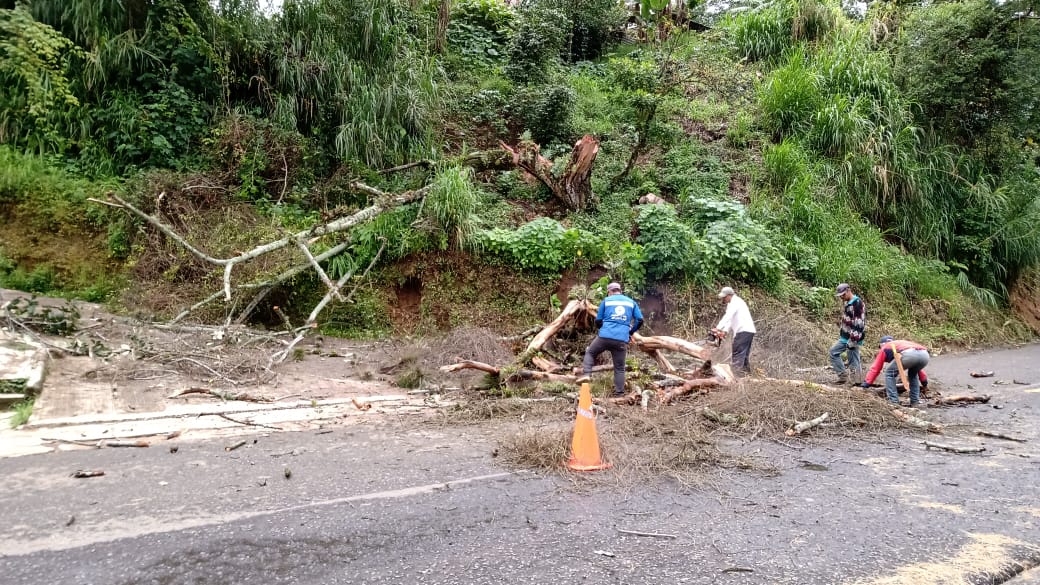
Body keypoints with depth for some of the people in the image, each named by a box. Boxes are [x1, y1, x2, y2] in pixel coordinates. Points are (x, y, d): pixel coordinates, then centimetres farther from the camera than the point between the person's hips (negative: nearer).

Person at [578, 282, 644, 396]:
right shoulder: (631, 302, 16)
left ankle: (586, 374, 4)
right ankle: (619, 394, 7)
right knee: (619, 368, 8)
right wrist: (630, 332, 22)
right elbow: (640, 320, 8)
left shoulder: (606, 301, 12)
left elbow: (598, 321, 14)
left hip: (604, 336, -1)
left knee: (590, 353, 23)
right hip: (622, 340, 1)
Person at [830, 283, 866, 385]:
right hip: (845, 337, 10)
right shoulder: (848, 303, 13)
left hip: (852, 338, -10)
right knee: (833, 352, 11)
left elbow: (859, 324, -23)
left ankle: (857, 382, 5)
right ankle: (842, 376, 13)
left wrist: (853, 340, -23)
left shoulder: (857, 303, -18)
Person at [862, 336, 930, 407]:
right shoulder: (904, 343, 44)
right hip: (925, 355, 6)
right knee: (913, 374, 34)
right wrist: (924, 381, 56)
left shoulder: (884, 348, 29)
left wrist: (867, 384, 28)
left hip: (908, 355, -6)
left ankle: (894, 402, 7)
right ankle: (915, 402, 28)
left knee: (890, 374, 15)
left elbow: (875, 368, 26)